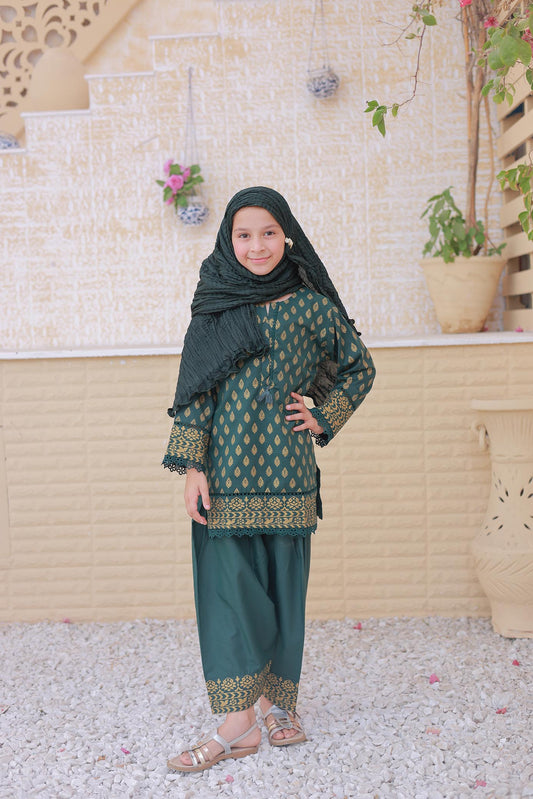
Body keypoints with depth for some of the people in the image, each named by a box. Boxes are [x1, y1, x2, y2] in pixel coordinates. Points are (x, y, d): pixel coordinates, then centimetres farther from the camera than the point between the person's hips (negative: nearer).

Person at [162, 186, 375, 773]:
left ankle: (278, 700, 23)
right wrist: (193, 466, -5)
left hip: (285, 471, -1)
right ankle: (239, 723, 6)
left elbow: (359, 367, 14)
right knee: (227, 586, 0)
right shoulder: (215, 306, 5)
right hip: (226, 469, 1)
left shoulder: (310, 305, 2)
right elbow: (197, 391, 2)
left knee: (281, 585, 7)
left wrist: (323, 418, 3)